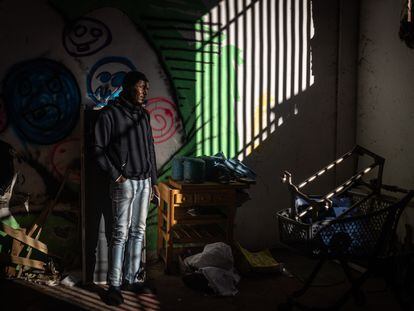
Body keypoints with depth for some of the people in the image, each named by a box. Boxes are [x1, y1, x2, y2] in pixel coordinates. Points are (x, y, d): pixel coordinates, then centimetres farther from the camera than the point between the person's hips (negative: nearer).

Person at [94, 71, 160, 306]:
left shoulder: (144, 114, 13)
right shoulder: (110, 114, -6)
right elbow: (99, 149, -7)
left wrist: (154, 181, 15)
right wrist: (115, 175, -12)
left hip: (144, 182, 6)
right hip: (125, 182, -6)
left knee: (138, 232, 8)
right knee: (121, 234, -5)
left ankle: (131, 279, 17)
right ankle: (114, 285, 2)